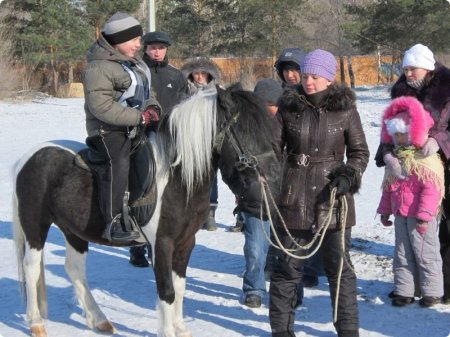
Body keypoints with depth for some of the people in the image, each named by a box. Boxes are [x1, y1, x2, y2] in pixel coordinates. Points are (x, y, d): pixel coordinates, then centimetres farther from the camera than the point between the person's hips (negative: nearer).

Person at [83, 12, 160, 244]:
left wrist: (151, 107, 1)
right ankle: (114, 223, -33)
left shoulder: (135, 63, 16)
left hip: (136, 128, 10)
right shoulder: (99, 68, -14)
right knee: (118, 164, -31)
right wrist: (140, 117, -23)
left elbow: (145, 94, 27)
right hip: (109, 130, -10)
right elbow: (102, 107, -23)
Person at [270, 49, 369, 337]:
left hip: (333, 198, -1)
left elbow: (359, 151, 3)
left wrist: (349, 176, -13)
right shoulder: (288, 106, 0)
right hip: (294, 198, 1)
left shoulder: (345, 110, -3)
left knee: (340, 267, 7)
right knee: (288, 266, 8)